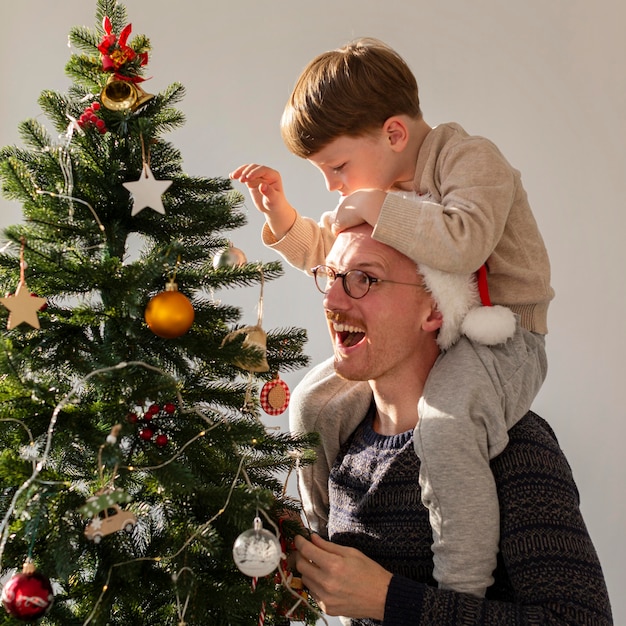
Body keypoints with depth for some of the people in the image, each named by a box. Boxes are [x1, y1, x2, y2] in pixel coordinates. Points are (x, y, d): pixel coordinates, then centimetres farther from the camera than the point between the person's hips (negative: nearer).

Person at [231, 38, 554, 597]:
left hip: (499, 339, -8)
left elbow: (463, 242, -36)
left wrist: (374, 206, -28)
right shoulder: (375, 180, 10)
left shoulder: (469, 158, -16)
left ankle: (463, 594, -22)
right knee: (312, 402, 4)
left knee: (441, 425, -36)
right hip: (411, 339, 8)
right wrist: (279, 212, 4)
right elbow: (322, 252, 21)